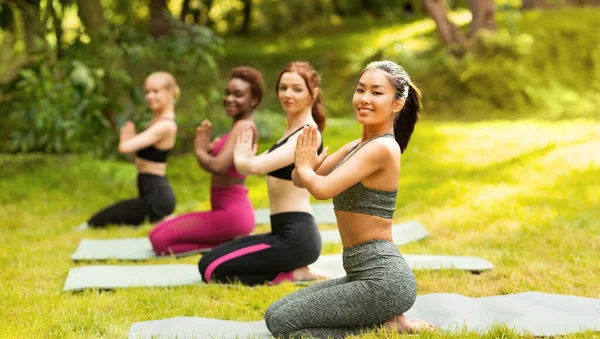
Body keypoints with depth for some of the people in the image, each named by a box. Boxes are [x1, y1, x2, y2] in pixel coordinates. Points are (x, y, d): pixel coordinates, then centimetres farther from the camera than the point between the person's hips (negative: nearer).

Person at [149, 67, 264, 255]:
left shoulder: (244, 127, -15)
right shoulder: (240, 127, 16)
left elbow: (218, 166, -26)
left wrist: (200, 150, -7)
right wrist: (208, 147, -5)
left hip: (233, 213, -10)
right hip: (227, 211, 10)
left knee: (161, 241, -14)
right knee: (156, 233, 13)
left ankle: (228, 245, -8)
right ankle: (230, 242, 7)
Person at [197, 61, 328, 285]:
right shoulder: (291, 131, 17)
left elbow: (256, 166, -24)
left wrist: (240, 158, -4)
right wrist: (245, 158, -3)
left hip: (296, 236, -10)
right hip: (284, 233, 10)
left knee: (214, 270, -13)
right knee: (207, 262, 13)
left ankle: (294, 275, -6)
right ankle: (294, 270, 8)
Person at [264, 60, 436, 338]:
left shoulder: (382, 148, -16)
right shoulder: (357, 146, 13)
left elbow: (323, 188, -25)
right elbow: (299, 180, 11)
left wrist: (304, 165, -3)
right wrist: (309, 161, -12)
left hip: (383, 279, -10)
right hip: (362, 274, 10)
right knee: (275, 313, 17)